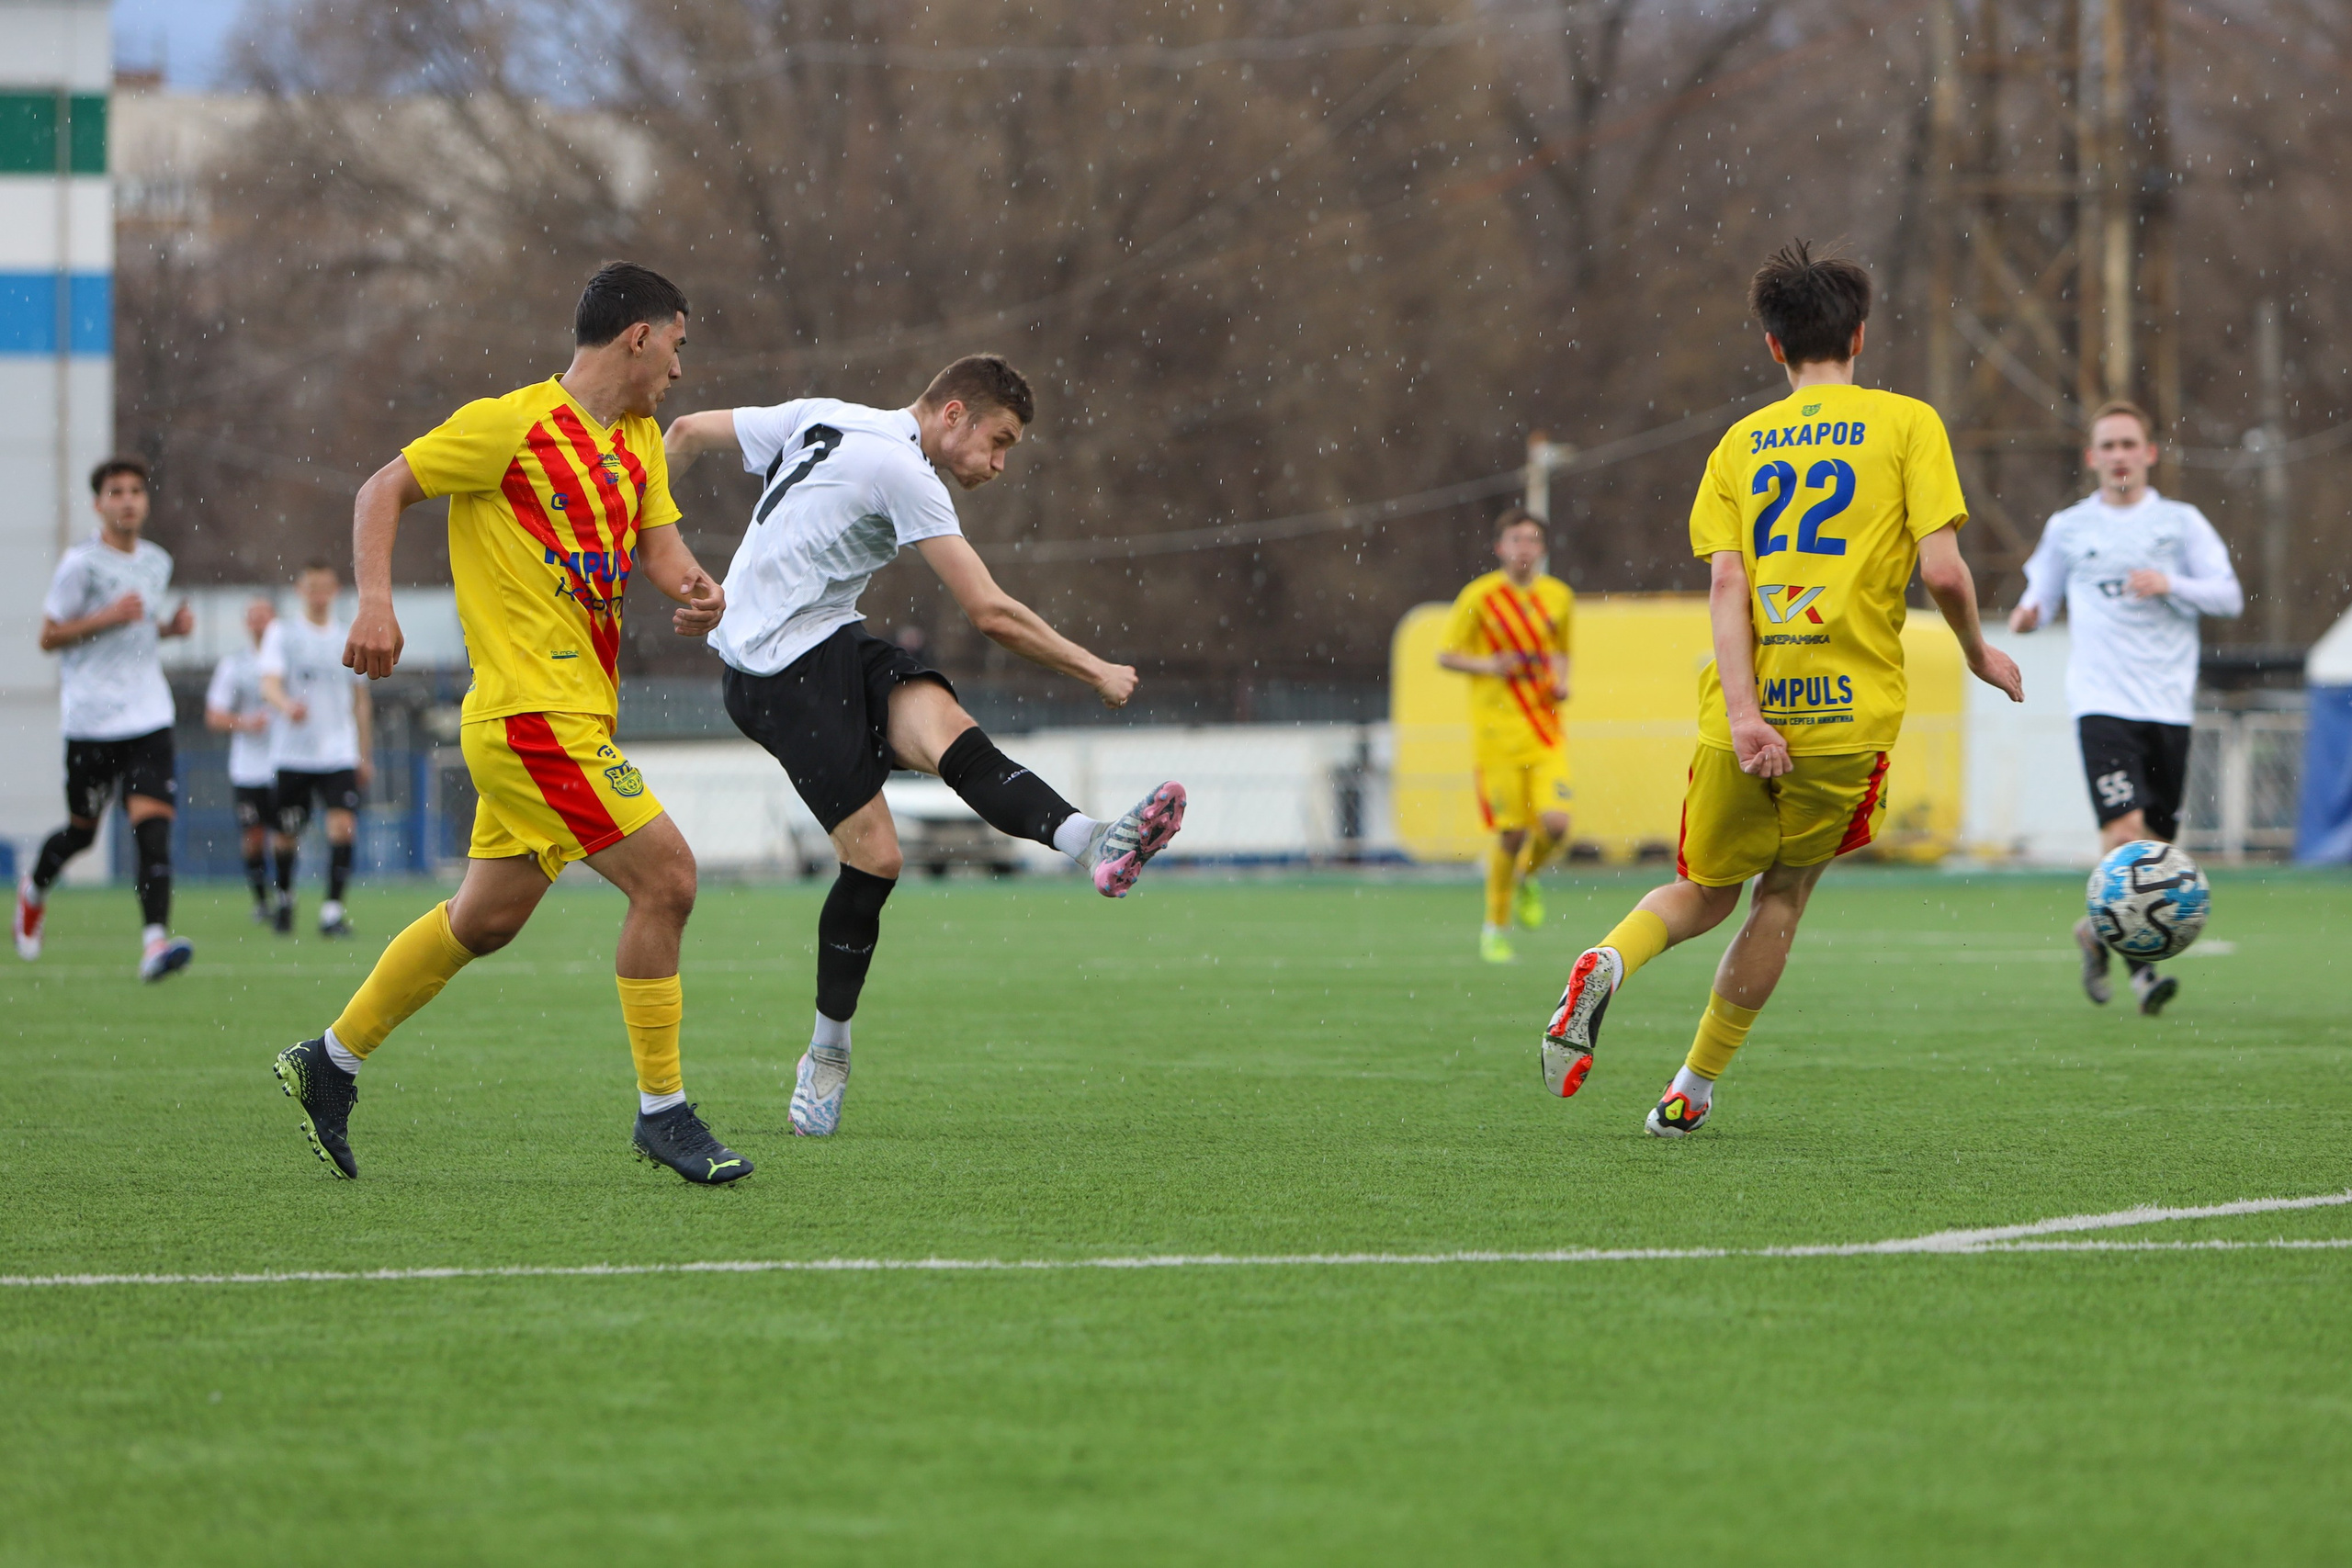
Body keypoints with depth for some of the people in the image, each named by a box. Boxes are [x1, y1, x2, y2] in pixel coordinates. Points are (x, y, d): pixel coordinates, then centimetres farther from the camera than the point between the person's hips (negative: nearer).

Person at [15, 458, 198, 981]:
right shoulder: (81, 564, -7)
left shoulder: (157, 561, 11)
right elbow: (49, 637, -5)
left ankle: (155, 942, -23)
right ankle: (35, 889, 43)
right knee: (82, 829, 10)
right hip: (91, 718, -3)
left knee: (154, 820, -15)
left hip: (149, 716, 3)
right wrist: (108, 617, -17)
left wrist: (171, 626, 6)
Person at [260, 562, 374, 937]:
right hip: (292, 753, -1)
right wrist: (286, 705, -36)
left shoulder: (350, 639, 10)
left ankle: (333, 910, -15)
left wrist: (365, 755, 18)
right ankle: (284, 897, 32)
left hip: (339, 754, 1)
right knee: (288, 836, 5)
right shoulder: (282, 634, 1)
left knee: (343, 825, -16)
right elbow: (269, 684, -13)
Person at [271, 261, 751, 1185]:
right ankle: (662, 1112, -4)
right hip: (536, 715, -9)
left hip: (574, 716, 9)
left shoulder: (638, 440, 15)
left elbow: (660, 548, 12)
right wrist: (375, 603, -18)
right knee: (665, 876, -13)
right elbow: (383, 490, -4)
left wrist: (696, 591, -12)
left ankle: (330, 1063, 31)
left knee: (485, 919, 16)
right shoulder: (515, 425, -9)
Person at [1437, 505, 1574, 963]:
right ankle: (1496, 929, 13)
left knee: (1555, 823, -13)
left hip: (1546, 729, 3)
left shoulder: (1558, 596, 9)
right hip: (1497, 729, -3)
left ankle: (1527, 879, 21)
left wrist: (1560, 681, 3)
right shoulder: (1479, 597, -3)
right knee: (1511, 832, -6)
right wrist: (1489, 666, -14)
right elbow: (1446, 655, 3)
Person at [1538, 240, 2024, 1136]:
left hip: (1746, 707, 2)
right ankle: (1691, 1093, 15)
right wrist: (1978, 654, 10)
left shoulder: (1743, 441, 10)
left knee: (1706, 892, 17)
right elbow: (1942, 568, -8)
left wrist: (1742, 712, -10)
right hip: (1850, 709, -2)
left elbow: (1726, 583, -3)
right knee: (1783, 895, 16)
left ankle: (1608, 964, -15)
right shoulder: (1907, 424, 2)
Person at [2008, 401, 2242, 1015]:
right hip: (2102, 703, -2)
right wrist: (2028, 613, -5)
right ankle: (2141, 966, -15)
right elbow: (2043, 591, 19)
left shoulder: (2181, 522, 7)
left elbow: (2229, 595, 3)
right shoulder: (2067, 528, 9)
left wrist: (2171, 584, -14)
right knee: (2124, 831, -20)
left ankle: (2100, 930, 30)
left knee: (2156, 842, 5)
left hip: (2169, 704, 2)